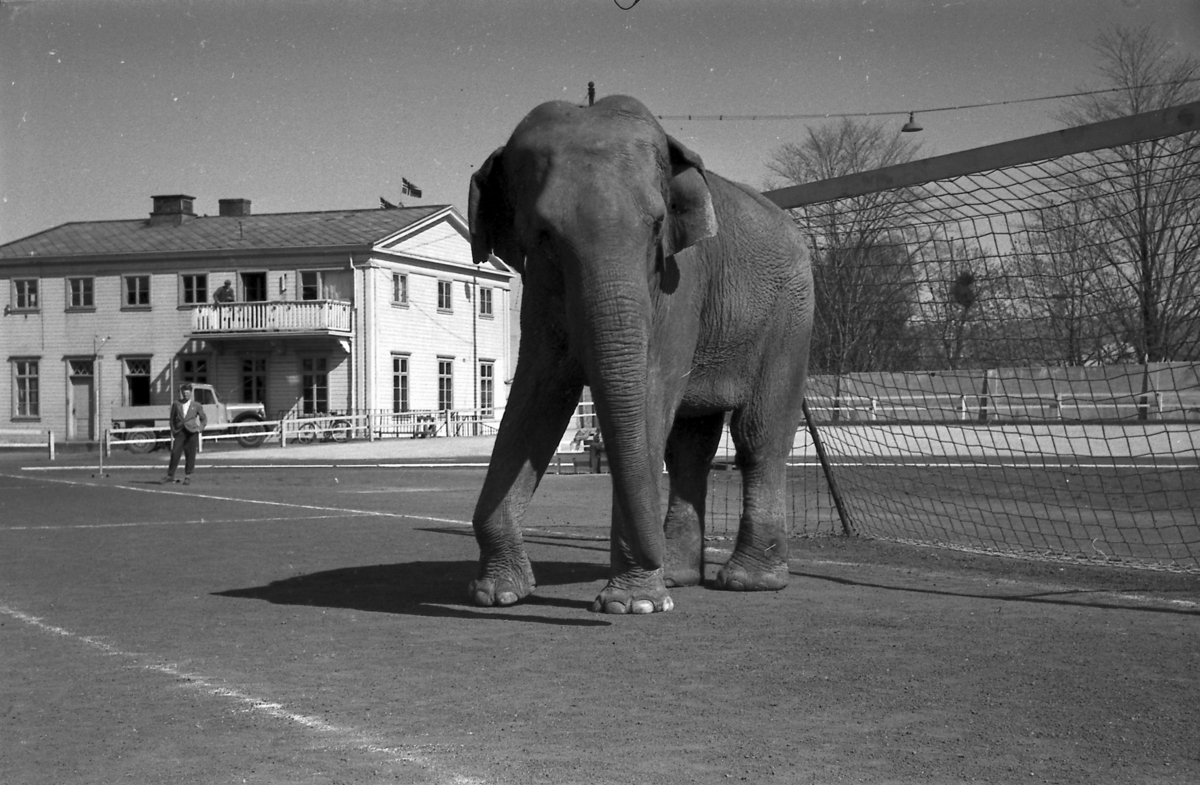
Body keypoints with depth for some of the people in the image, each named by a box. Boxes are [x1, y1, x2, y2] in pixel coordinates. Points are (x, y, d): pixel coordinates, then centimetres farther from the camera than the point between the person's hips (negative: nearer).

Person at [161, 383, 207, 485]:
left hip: (191, 433, 0)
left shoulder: (196, 406, 9)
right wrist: (173, 431, 3)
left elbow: (204, 419, 15)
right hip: (179, 433, 0)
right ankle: (170, 476, -1)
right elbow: (172, 419, 13)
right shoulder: (176, 405, 10)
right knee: (175, 454, -7)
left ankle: (187, 477, 8)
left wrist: (200, 428, 1)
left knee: (190, 456, -1)